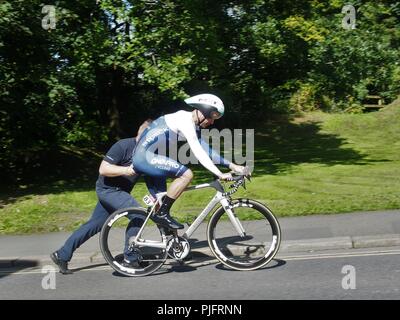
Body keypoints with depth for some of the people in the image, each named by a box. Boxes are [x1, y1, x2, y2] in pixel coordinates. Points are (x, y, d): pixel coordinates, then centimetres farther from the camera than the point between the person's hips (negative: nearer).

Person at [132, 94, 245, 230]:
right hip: (145, 157, -11)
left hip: (142, 158, 11)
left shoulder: (191, 124, 14)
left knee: (160, 200, 18)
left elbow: (206, 150, 14)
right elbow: (198, 152, -25)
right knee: (186, 174, -18)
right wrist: (220, 174, -28)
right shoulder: (185, 120, -17)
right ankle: (162, 214, -11)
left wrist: (231, 165, 8)